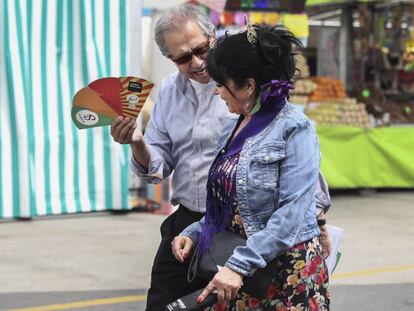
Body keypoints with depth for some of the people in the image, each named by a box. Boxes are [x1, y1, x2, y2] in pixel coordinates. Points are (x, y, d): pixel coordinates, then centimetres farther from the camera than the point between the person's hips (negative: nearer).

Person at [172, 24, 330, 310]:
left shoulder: (294, 129, -13)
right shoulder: (238, 129, 11)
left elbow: (291, 214, -21)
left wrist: (239, 265, -25)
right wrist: (194, 232, 3)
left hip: (287, 272, -7)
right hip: (240, 274, 7)